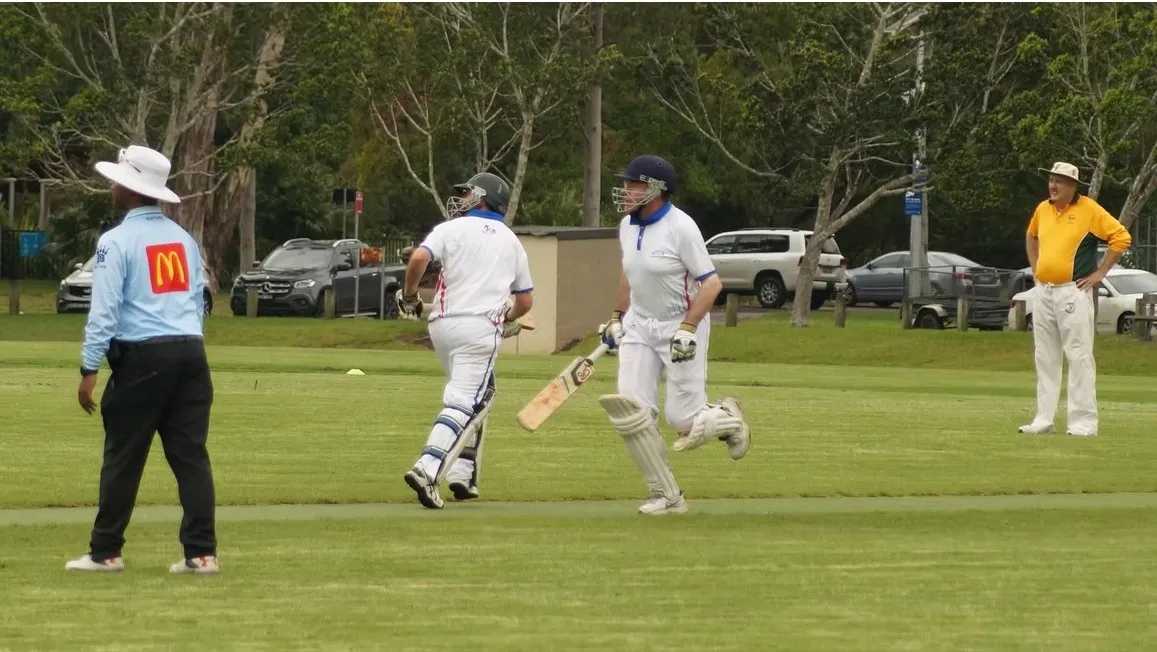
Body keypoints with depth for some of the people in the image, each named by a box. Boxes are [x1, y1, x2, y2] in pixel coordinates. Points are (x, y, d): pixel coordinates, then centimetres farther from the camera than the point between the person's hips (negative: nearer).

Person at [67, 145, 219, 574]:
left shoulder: (117, 241, -6)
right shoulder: (184, 239, 15)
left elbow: (104, 310, -11)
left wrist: (89, 370, -10)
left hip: (143, 355, -6)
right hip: (190, 352, 6)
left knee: (123, 458, 2)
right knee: (191, 455, 4)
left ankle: (105, 552, 7)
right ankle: (201, 552, -1)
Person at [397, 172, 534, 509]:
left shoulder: (452, 229, 7)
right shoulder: (512, 242, 18)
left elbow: (419, 258, -12)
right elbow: (525, 300, 21)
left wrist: (409, 296, 3)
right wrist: (508, 320, 39)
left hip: (443, 325, 1)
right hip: (482, 328, -1)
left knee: (477, 396, 21)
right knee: (464, 402, -10)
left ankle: (463, 472, 14)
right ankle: (428, 469, -30)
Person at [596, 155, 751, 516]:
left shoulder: (680, 227, -18)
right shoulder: (628, 227, 4)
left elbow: (711, 283, -18)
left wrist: (687, 330, -25)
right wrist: (617, 317, 17)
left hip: (682, 326, -6)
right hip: (639, 326, 6)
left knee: (683, 419, -6)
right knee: (630, 409, -9)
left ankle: (727, 417, 30)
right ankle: (667, 496, -1)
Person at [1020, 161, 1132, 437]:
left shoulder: (1089, 210, -8)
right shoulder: (1042, 209, 11)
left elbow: (1121, 237, -11)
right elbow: (1031, 236, 31)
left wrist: (1100, 273, -11)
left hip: (1073, 291, -7)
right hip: (1043, 291, 7)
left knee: (1079, 356, -9)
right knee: (1045, 358, 9)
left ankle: (1083, 422, -9)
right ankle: (1044, 419, 14)